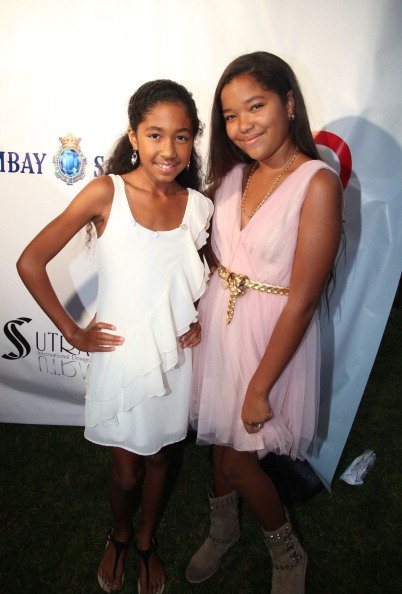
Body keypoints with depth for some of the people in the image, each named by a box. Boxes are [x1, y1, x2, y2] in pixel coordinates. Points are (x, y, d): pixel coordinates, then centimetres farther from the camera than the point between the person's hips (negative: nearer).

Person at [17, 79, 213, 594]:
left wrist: (204, 319, -1)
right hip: (120, 353, -2)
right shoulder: (106, 193, -16)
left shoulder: (199, 206, -6)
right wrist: (72, 333, -10)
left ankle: (146, 542, 50)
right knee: (126, 469, 14)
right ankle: (119, 535, 49)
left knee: (157, 457, 21)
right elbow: (30, 263, -14)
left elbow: (214, 268, 14)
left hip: (174, 355, 3)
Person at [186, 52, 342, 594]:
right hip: (219, 324, 6)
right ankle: (223, 531, 52)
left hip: (273, 336, -5)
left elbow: (301, 302, -20)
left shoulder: (318, 184, -20)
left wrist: (260, 388, -15)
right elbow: (215, 252, 7)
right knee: (221, 441, 21)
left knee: (238, 459, 9)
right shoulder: (236, 173, 0)